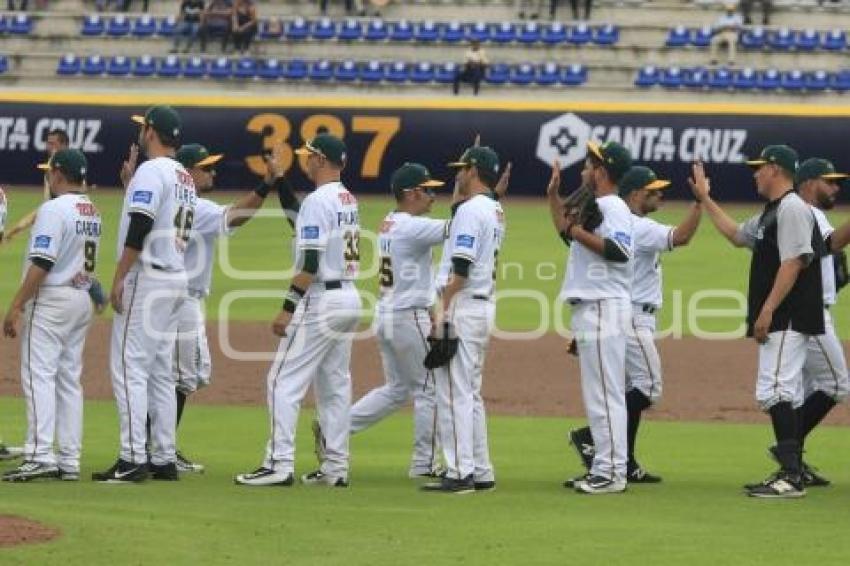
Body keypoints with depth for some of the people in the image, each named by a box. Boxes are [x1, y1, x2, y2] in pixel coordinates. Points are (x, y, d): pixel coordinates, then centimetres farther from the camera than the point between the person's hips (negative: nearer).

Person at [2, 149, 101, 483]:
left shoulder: (54, 209, -14)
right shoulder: (93, 212, 14)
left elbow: (42, 264, -20)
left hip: (50, 300, -9)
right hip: (83, 299, 9)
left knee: (38, 376, -10)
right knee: (69, 379, 10)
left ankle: (40, 456, -18)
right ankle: (69, 461, 8)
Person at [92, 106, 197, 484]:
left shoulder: (151, 171, -12)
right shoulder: (185, 178, 17)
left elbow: (139, 228, -20)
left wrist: (119, 278, -18)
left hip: (146, 279, -9)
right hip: (176, 279, 10)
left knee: (129, 367, -10)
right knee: (160, 371, 12)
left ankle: (132, 459, -15)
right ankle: (163, 459, 11)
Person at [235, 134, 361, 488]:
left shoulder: (318, 200, -15)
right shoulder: (349, 201, 14)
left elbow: (310, 262, -20)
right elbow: (300, 218, 28)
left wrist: (289, 307, -19)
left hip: (320, 300, -9)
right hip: (350, 298, 9)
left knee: (284, 380, -7)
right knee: (335, 384, 12)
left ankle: (279, 464, -13)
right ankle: (336, 468, 11)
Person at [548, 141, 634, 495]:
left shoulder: (613, 207, -11)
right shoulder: (595, 207, 20)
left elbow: (620, 251, -25)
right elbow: (566, 232, 35)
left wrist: (578, 231, -21)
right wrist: (553, 195, 30)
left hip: (604, 308, -11)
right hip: (589, 307, 11)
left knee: (604, 392, -11)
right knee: (597, 392, 12)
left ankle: (612, 473, -12)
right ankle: (605, 468, 16)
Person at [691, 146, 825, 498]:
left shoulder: (792, 209, -13)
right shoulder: (770, 214, 20)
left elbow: (792, 263, -21)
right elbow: (736, 235, 35)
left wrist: (767, 311, -24)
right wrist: (705, 199, 34)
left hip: (788, 319, -11)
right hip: (779, 322, 11)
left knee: (775, 390, -17)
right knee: (783, 395, 12)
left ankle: (791, 477, -21)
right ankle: (790, 474, 15)